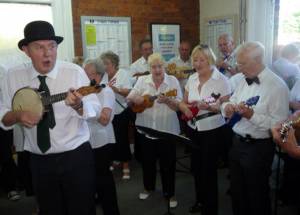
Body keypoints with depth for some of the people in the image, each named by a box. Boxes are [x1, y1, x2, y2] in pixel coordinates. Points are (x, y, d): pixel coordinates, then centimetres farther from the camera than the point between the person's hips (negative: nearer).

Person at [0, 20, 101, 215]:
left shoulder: (75, 72, -9)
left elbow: (95, 109, -12)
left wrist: (78, 105, -33)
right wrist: (17, 115, -18)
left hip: (76, 157, -2)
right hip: (39, 161, 2)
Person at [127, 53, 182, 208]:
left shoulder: (173, 81, -5)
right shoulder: (142, 80, 1)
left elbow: (179, 105, -9)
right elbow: (129, 99, 4)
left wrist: (167, 101, -28)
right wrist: (135, 99, -19)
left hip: (167, 130, -2)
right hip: (146, 129, 2)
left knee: (168, 163, 7)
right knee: (147, 161, 17)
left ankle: (170, 193, 26)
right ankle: (148, 187, 40)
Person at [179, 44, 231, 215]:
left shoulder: (221, 80, -12)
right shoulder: (192, 79, 5)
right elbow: (183, 103, 12)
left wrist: (208, 106, -29)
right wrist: (186, 108, -11)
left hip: (212, 131, -6)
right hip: (193, 129, 6)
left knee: (209, 169, 4)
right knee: (196, 167, 17)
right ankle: (200, 201, 40)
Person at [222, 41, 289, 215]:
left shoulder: (277, 86, -16)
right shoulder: (245, 81, 7)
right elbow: (230, 104, 13)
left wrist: (252, 115, -28)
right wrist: (228, 107, -10)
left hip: (258, 148, -7)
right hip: (237, 143, 7)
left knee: (257, 195, 12)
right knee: (237, 191, 21)